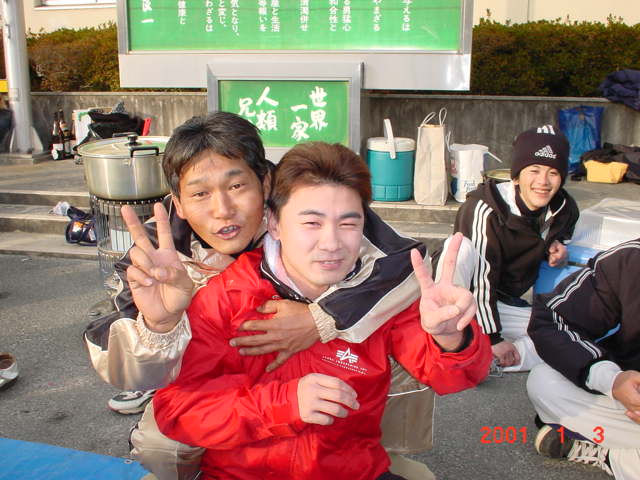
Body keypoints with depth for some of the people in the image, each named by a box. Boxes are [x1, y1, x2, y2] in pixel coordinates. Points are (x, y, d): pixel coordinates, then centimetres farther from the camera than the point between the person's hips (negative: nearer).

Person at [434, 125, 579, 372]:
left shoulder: (564, 211, -3)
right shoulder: (485, 209, -24)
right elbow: (480, 282, -24)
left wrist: (557, 249, -3)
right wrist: (494, 339, -22)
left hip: (506, 303, 6)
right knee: (460, 247, -37)